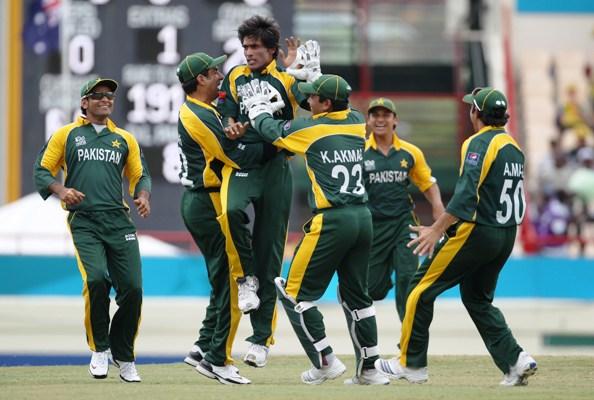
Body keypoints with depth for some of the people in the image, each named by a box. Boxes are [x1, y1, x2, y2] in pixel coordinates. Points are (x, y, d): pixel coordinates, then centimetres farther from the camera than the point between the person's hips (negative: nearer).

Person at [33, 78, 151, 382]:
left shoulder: (124, 139, 20)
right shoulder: (66, 135, 12)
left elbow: (139, 175, 24)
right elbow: (42, 171, 11)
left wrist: (143, 195, 2)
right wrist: (61, 190, -9)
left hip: (119, 220, 3)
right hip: (83, 222, -3)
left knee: (132, 288, -7)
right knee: (96, 279, -24)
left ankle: (124, 357, 13)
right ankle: (99, 349, -4)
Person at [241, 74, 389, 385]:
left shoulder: (310, 129, -6)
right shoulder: (357, 123, 10)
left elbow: (269, 129, 10)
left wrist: (255, 104, 30)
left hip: (331, 220, -7)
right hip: (363, 219, 7)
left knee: (296, 292, 4)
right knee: (356, 295, 16)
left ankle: (325, 362, 0)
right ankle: (367, 370, 15)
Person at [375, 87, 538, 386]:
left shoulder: (479, 143, -13)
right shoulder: (514, 147, 13)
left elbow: (467, 193, -24)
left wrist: (437, 230, -27)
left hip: (476, 231, -8)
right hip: (507, 236, 8)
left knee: (421, 288, 1)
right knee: (479, 299, 19)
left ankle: (411, 364, 4)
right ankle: (515, 361, 4)